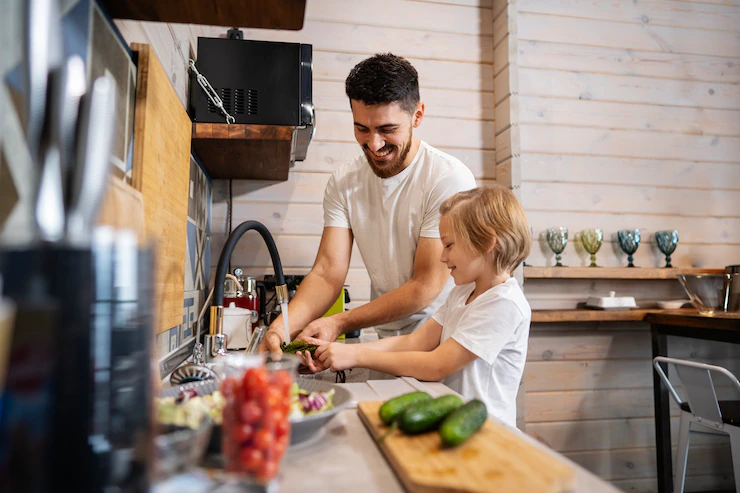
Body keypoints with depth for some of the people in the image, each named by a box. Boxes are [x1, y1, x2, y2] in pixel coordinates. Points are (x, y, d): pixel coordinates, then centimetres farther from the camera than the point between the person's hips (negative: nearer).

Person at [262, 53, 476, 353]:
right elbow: (328, 272, -4)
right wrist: (282, 325, -21)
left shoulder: (450, 179, -14)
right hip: (387, 343, 4)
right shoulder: (343, 183, 2)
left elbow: (426, 286, -15)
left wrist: (341, 323, -20)